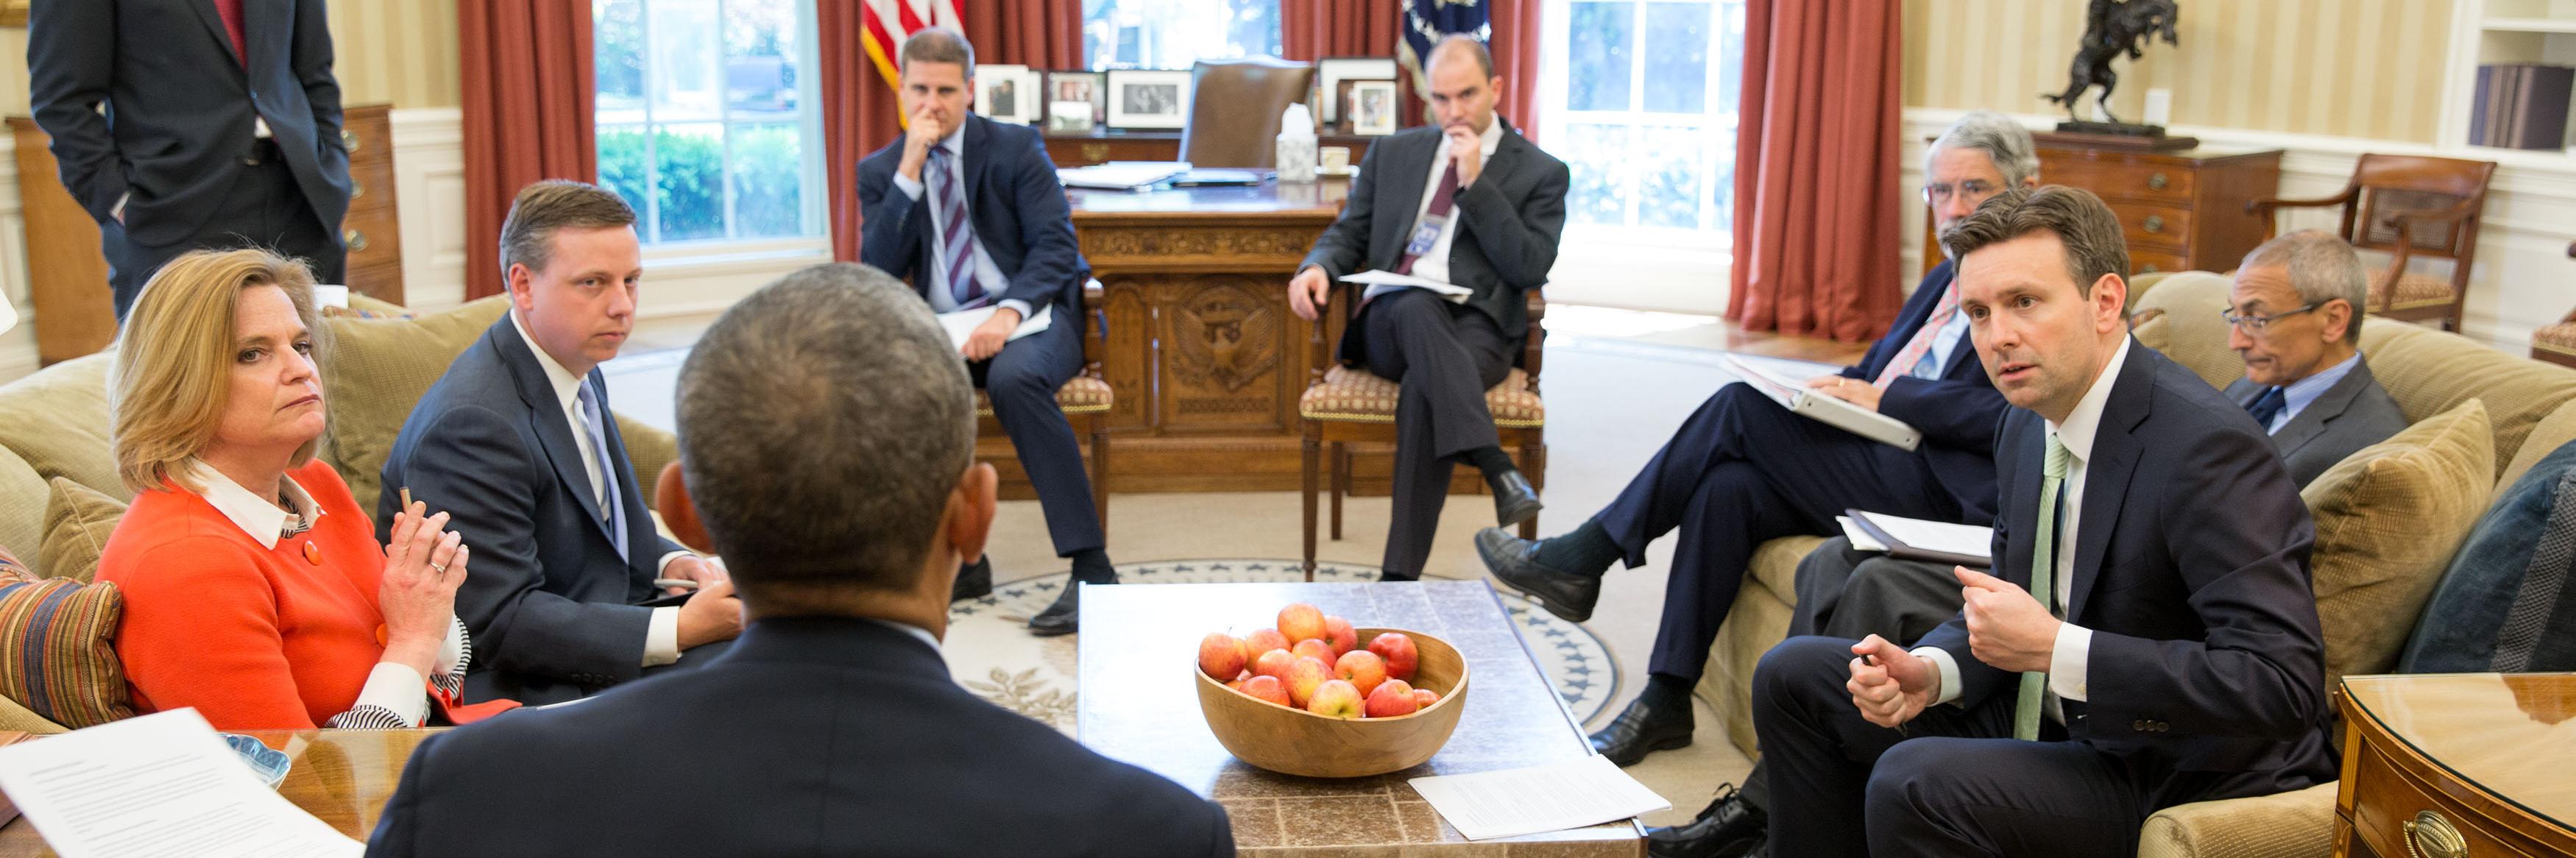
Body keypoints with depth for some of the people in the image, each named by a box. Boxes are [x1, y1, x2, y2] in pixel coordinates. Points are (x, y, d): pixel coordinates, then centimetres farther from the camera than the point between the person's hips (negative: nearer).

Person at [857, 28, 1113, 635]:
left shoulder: (1017, 148, 0)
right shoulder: (880, 171, 7)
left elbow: (1056, 244, -7)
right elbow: (878, 275, -5)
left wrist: (1010, 311, -25)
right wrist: (910, 172, -13)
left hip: (1030, 317, -3)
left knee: (1013, 377, -37)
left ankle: (1091, 567, -33)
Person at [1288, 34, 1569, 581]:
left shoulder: (1540, 173, 9)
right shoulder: (1393, 153, 21)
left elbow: (1530, 270, -3)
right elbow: (1349, 233, 20)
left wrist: (1475, 185, -8)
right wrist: (1318, 267, -5)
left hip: (1475, 328, -2)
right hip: (1389, 321, 2)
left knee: (1423, 386, -38)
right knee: (1416, 306, -38)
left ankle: (1401, 576, -42)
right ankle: (1496, 466, -51)